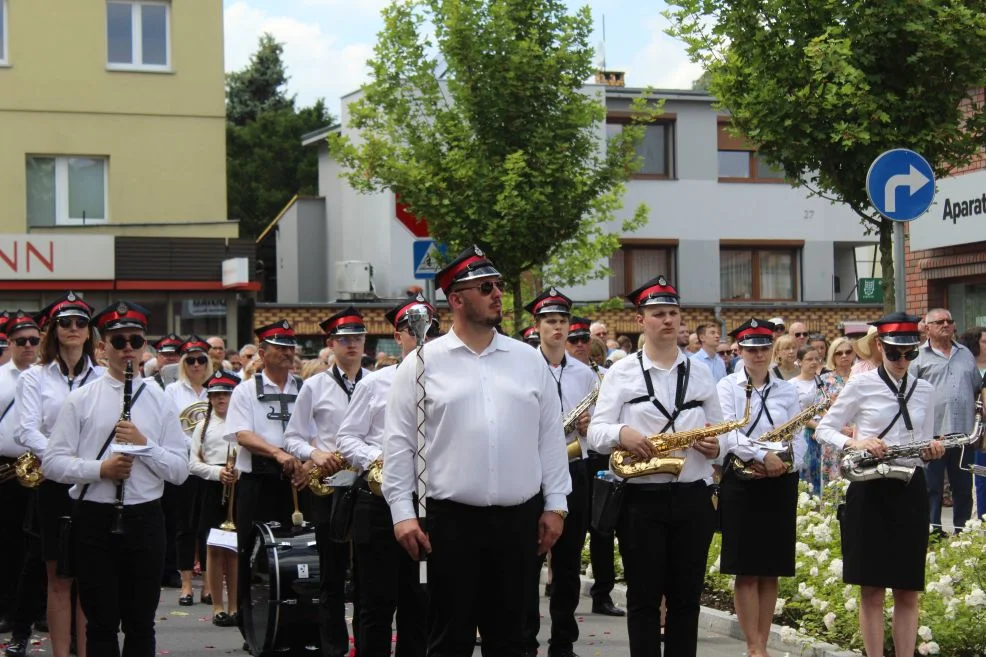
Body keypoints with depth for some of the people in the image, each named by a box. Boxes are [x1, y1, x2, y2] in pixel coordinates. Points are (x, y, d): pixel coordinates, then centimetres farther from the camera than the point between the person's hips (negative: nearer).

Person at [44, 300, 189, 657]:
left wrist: (144, 444, -11)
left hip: (145, 518, 1)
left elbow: (180, 470, 3)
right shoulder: (81, 399, 2)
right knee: (101, 624, 4)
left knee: (141, 625, 9)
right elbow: (52, 463, -3)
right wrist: (99, 469, -16)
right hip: (94, 519, -1)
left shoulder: (159, 401, 6)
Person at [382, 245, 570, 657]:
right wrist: (402, 512, -7)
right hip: (452, 519, -3)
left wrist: (555, 504, 5)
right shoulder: (422, 364, -1)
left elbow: (551, 437, 9)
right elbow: (399, 443, -1)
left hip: (519, 519, 3)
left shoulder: (529, 361, 8)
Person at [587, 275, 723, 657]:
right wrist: (622, 433, -23)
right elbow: (595, 433, -2)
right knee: (643, 598, 2)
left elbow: (718, 434, 15)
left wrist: (715, 446, -7)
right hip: (641, 499, -3)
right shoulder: (621, 373, 2)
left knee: (686, 597, 7)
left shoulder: (701, 374, 11)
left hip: (694, 497, 3)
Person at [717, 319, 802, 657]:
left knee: (771, 571, 6)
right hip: (741, 482, -3)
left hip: (779, 485, 3)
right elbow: (728, 434, -13)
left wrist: (786, 464, -13)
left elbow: (798, 440, 7)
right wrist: (764, 455, -24)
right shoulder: (727, 387, 0)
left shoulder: (787, 390, 10)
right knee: (746, 571, -3)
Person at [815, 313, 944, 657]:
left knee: (908, 589, 4)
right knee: (872, 588, -1)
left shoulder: (924, 390, 10)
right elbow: (824, 428, 1)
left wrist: (933, 450, -9)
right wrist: (855, 443, -18)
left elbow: (924, 445, 15)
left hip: (910, 490, 3)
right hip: (869, 490, -3)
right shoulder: (861, 385, -1)